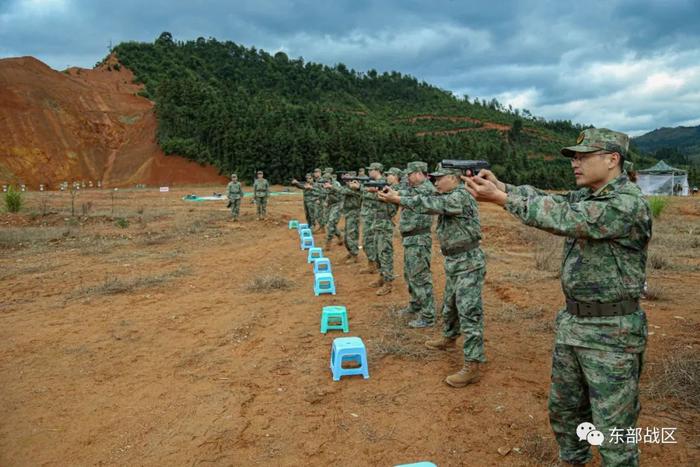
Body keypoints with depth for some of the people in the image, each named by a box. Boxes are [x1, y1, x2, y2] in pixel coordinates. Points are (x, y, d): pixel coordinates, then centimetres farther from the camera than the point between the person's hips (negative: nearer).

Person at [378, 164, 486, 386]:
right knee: (449, 305, 25)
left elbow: (429, 205, -24)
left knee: (469, 312, -9)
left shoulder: (461, 196, -19)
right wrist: (394, 195, -6)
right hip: (453, 262, 10)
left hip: (468, 264, -10)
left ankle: (473, 365, -5)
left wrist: (397, 198, -21)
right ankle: (448, 338, 46)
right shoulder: (446, 196, 13)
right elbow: (427, 201, 6)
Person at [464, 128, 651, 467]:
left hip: (611, 332, -8)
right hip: (572, 323, 8)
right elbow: (547, 201, 0)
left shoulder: (628, 204, -20)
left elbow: (563, 219, -28)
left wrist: (500, 198, -27)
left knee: (612, 429, 4)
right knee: (562, 409, 22)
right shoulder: (585, 196, 9)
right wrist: (499, 184, -13)